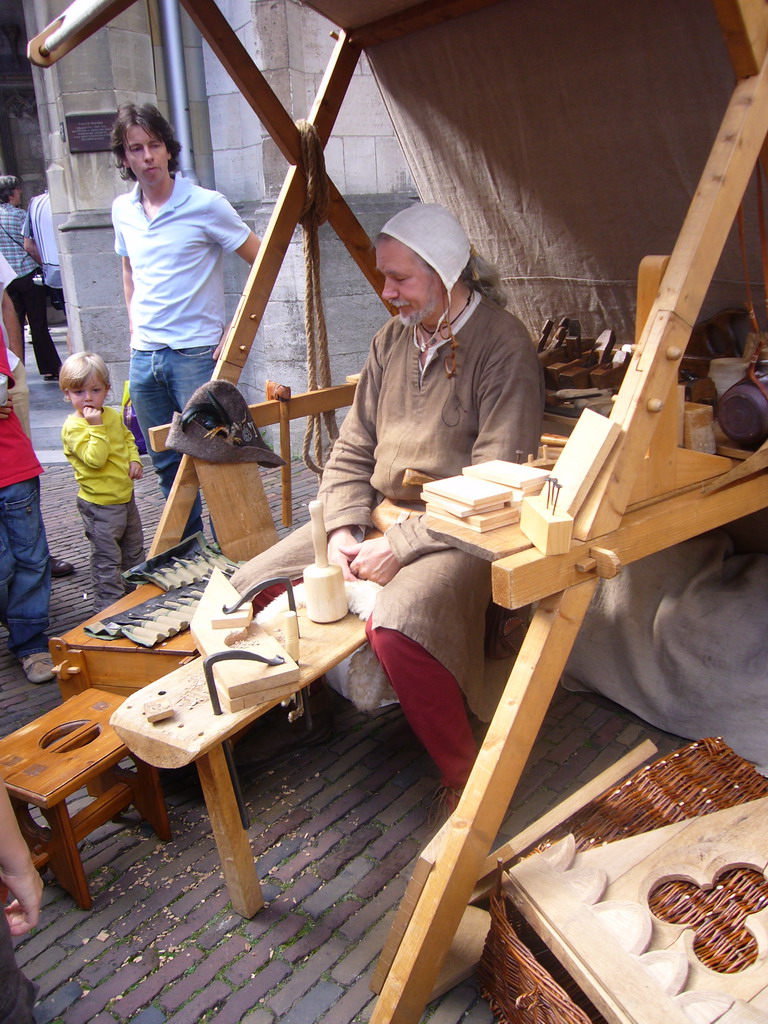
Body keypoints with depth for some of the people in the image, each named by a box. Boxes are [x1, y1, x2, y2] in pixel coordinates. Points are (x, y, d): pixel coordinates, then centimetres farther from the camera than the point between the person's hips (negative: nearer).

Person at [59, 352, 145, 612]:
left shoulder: (113, 415, 3)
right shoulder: (73, 427, -19)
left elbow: (128, 439, 20)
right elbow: (95, 458, -29)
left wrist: (135, 460, 3)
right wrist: (96, 426, -32)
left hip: (125, 496, 8)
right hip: (100, 505, -8)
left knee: (134, 549, 23)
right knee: (106, 559, 2)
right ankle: (108, 606, 15)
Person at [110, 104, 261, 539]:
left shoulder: (205, 205, -8)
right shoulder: (123, 210, 9)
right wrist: (135, 326, 15)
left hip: (196, 353, -6)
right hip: (144, 356, 6)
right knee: (167, 463, 14)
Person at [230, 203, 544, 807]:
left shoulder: (503, 346, -12)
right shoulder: (394, 338, 11)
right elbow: (352, 451, 11)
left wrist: (401, 546, -20)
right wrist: (344, 529, -5)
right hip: (376, 514, 7)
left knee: (397, 627, -36)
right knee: (249, 590, -2)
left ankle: (467, 778, -10)